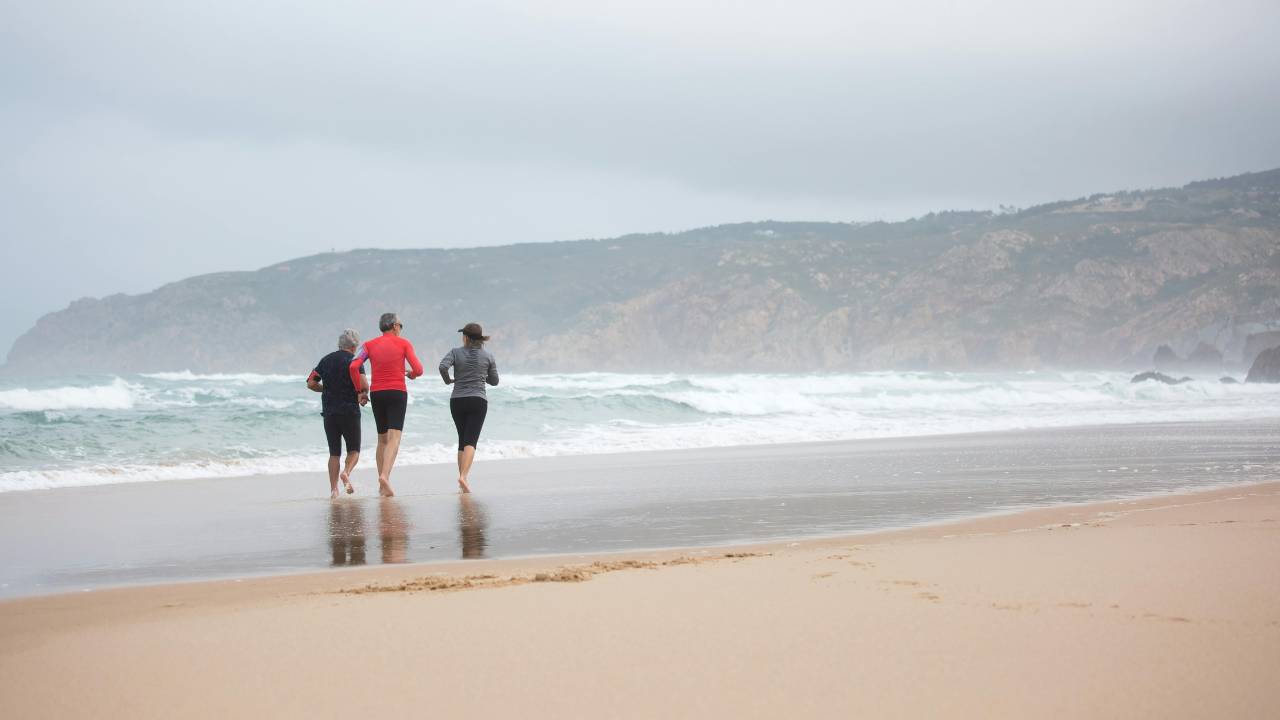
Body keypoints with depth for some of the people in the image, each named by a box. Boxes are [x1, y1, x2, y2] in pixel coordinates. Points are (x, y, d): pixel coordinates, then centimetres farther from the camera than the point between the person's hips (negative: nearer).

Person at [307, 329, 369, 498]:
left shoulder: (326, 360, 9)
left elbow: (311, 383, 9)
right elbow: (364, 385, -18)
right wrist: (363, 395, 3)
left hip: (329, 412, 4)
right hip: (350, 411, -4)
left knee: (334, 452, 8)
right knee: (354, 449, 6)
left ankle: (333, 489, 0)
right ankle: (346, 472, -22)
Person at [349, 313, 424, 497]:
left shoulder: (370, 345, 9)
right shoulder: (403, 343, 3)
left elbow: (354, 366, -6)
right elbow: (418, 369, -6)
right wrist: (410, 374, 17)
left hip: (376, 393, 3)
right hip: (397, 392, -3)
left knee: (382, 439, 14)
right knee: (394, 437, -9)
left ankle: (382, 485, 13)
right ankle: (385, 475, -32)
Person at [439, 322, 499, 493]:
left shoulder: (456, 352, -1)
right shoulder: (488, 356, 3)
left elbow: (443, 367, -18)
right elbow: (494, 381, 10)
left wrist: (448, 381, 2)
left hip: (457, 401, 1)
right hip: (478, 401, -1)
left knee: (462, 441, 16)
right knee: (471, 441, -9)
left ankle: (462, 475, 16)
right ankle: (463, 476, -27)